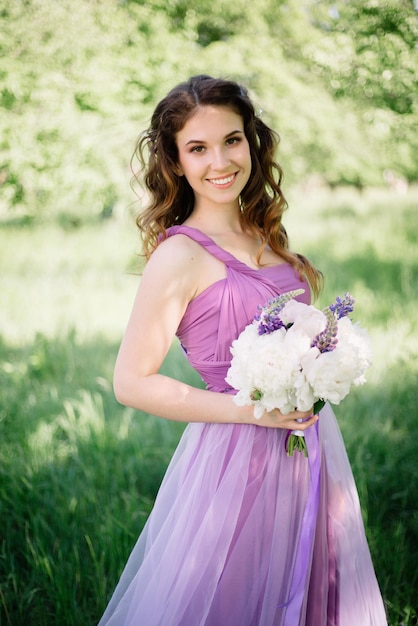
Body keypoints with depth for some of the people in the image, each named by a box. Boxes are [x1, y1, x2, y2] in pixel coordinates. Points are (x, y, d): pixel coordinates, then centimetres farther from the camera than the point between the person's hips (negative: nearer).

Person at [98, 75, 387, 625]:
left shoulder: (266, 235, 6)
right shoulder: (180, 255, -16)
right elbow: (132, 382, -16)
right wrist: (252, 410, -18)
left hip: (309, 449, 7)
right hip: (239, 456, -7)